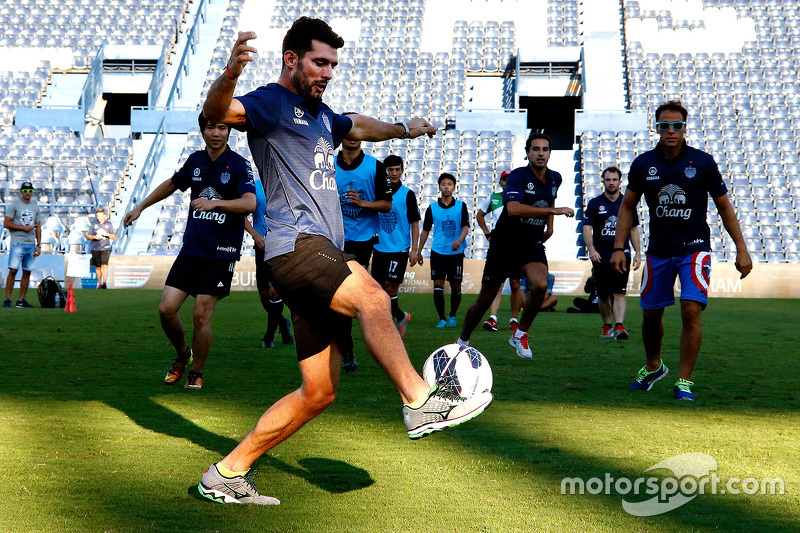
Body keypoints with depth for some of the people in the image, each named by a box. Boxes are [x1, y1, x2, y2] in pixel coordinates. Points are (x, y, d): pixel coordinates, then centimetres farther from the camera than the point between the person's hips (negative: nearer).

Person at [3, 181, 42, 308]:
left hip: (31, 244, 5)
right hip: (17, 243, -5)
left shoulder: (36, 207, 14)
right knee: (13, 270, -10)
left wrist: (38, 245, 7)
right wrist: (24, 227, -10)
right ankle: (7, 299, -6)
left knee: (27, 272, 4)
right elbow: (6, 223, -6)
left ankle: (21, 300, 9)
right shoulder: (14, 204, 0)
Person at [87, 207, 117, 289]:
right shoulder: (94, 223, 5)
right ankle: (99, 283, 20)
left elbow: (114, 237, 7)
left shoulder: (108, 224, 4)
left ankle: (105, 283, -22)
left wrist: (107, 234, -13)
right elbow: (88, 236, 9)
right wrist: (94, 237, -13)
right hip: (95, 249, 2)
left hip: (105, 248, -2)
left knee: (104, 266, -17)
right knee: (98, 267, 8)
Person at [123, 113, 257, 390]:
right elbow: (172, 184, 28)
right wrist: (140, 207, 31)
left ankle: (196, 373, 16)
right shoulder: (195, 160, 9)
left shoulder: (239, 164, -7)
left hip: (221, 253, -5)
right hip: (190, 248, 5)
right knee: (166, 308, -2)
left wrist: (215, 203, -34)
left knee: (201, 315, -5)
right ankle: (183, 354, 26)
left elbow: (250, 203, -21)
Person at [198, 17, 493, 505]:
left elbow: (358, 126, 48)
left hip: (323, 254, 9)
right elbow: (217, 112, -22)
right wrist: (230, 74, -41)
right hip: (296, 244, -9)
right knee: (372, 297, -35)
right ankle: (419, 401, -29)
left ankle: (228, 473, 12)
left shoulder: (320, 113, 25)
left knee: (320, 393, 5)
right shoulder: (271, 103, -1)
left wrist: (403, 129, 52)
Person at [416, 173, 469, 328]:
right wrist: (418, 252, 12)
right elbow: (425, 230, 12)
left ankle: (452, 316, 23)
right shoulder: (432, 208, 5)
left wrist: (459, 240, -24)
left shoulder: (461, 206, 2)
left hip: (456, 253, 0)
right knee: (438, 285, -8)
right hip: (438, 252, 0)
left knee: (456, 286, 5)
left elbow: (465, 227, -4)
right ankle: (442, 319, 0)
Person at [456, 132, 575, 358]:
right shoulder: (518, 176, -17)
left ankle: (520, 334, -4)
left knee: (540, 284, -26)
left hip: (532, 244, 4)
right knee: (484, 301, 4)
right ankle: (462, 341, 28)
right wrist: (555, 210, -36)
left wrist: (549, 225, 19)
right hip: (504, 244, -4)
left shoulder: (555, 179, 4)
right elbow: (513, 209, -35)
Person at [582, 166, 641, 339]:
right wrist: (591, 249, -20)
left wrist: (638, 253, 9)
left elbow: (633, 229, 16)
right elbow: (587, 228, -5)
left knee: (619, 293, -12)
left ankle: (619, 327, -23)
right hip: (600, 256, 0)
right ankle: (607, 326, 24)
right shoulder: (594, 204, 3)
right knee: (603, 295, 8)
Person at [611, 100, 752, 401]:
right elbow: (627, 206, 9)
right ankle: (653, 367, 37)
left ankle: (685, 381, -5)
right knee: (651, 314, 10)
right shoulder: (642, 164, -2)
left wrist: (741, 249, -1)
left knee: (691, 309, -16)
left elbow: (724, 207, 2)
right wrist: (618, 247, 1)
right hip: (658, 250, 3)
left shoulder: (703, 162, -7)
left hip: (694, 248, -2)